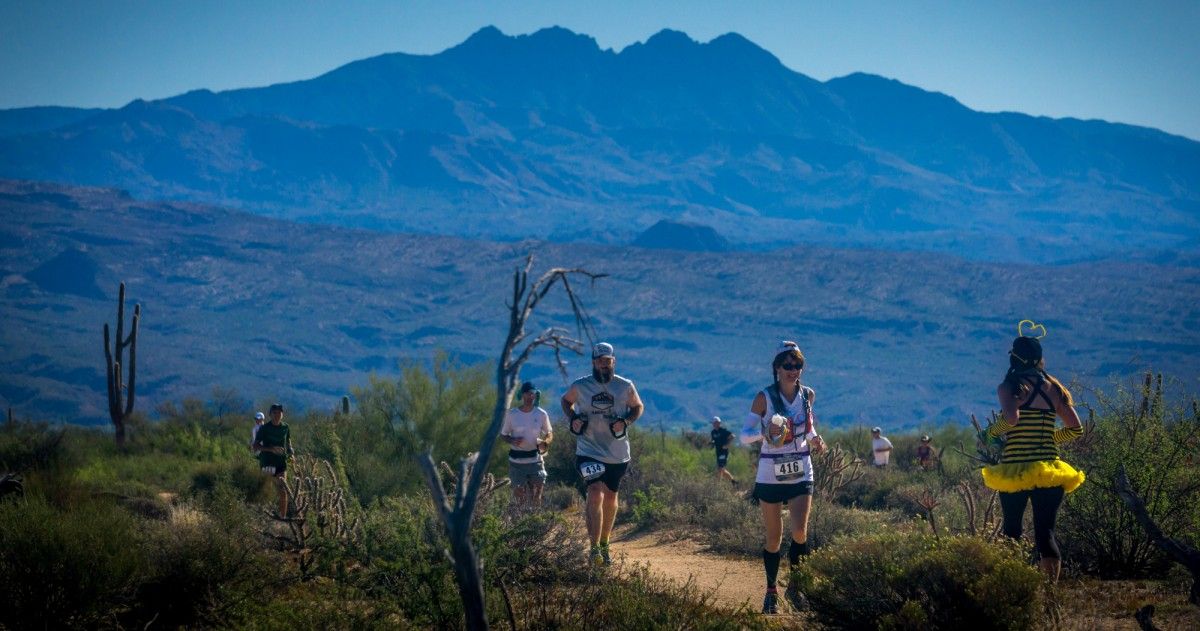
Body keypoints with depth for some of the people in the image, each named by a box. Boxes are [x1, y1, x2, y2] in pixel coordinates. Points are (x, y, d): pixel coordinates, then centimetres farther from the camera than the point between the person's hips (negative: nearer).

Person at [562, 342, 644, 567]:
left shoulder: (625, 386, -3)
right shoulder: (580, 386, -5)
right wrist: (572, 419, -3)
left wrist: (626, 422, -8)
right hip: (589, 452, -2)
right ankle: (594, 549, -17)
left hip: (617, 454, 2)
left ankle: (604, 544, 35)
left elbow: (637, 407, 12)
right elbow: (566, 401, 15)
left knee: (610, 498, 15)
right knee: (595, 495, -20)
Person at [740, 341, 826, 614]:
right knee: (774, 537, 5)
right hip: (770, 474, -2)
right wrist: (765, 432, -27)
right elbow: (745, 435, -7)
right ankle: (771, 591, 21)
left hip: (801, 473, 2)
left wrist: (815, 440, 0)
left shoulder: (808, 395, 2)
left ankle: (794, 585, 8)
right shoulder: (764, 398, -8)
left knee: (800, 532, -12)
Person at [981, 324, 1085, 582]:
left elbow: (1011, 418, -24)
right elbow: (1076, 429, 9)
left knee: (1012, 532, 13)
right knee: (1045, 533, 3)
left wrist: (993, 431, -4)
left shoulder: (1008, 387, -5)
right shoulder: (1053, 388, 8)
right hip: (1049, 471, 3)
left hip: (1015, 470, -3)